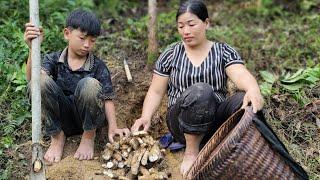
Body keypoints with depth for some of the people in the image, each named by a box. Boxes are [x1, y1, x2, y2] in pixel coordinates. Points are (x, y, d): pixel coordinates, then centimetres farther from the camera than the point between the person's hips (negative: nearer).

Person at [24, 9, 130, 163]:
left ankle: (89, 135, -7)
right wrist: (33, 49, -39)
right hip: (62, 119, 1)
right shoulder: (53, 59, -1)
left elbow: (107, 99, -8)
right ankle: (57, 136, -8)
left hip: (89, 118, -1)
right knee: (42, 81, -25)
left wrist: (113, 127, -23)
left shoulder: (98, 66, -3)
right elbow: (32, 78, -22)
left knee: (90, 84, -32)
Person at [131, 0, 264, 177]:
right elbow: (156, 92, 7)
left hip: (216, 124, 1)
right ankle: (191, 152, -16)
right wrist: (146, 117, -13)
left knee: (245, 100, -30)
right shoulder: (171, 54, 6)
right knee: (201, 90, -34)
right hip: (183, 124, 0)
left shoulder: (224, 52, 4)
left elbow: (241, 75, -15)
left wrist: (254, 90, -38)